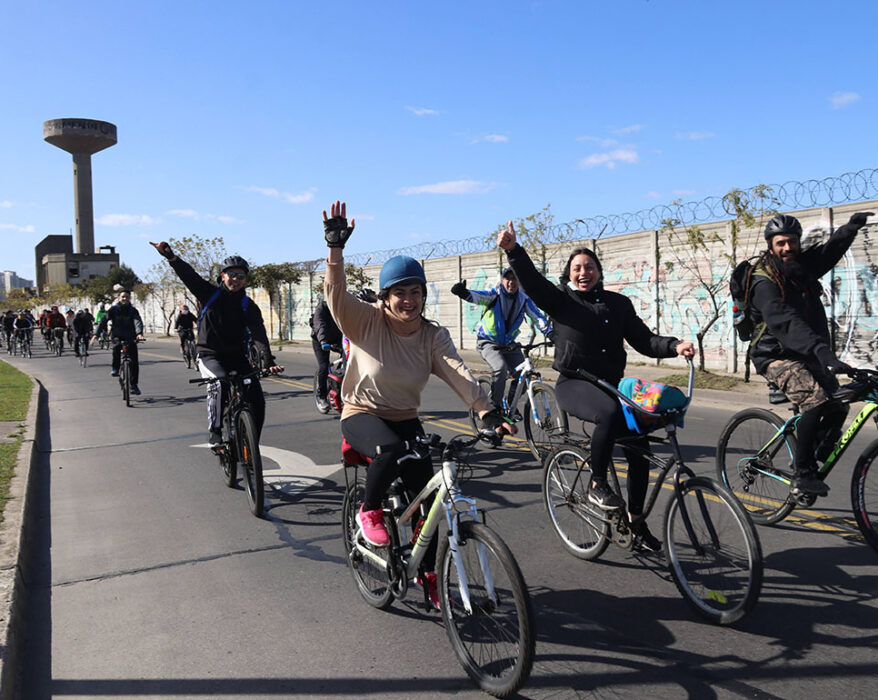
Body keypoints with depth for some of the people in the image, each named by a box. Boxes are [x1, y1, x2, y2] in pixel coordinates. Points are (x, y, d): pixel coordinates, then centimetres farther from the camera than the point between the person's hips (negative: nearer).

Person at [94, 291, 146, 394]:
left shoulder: (133, 311, -3)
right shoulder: (113, 309, -1)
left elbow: (138, 322, -19)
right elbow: (104, 321, -6)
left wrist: (139, 333, -39)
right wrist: (97, 334, -18)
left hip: (130, 337, 1)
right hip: (117, 336, -1)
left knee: (134, 362, -4)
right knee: (117, 346, -36)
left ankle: (134, 385, 8)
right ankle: (115, 369, -16)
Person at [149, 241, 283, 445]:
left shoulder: (249, 306, -1)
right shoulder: (211, 294, 1)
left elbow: (259, 334, -16)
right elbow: (189, 275, -11)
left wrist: (268, 361, -32)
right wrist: (170, 256, -28)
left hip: (237, 357, 2)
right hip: (210, 356, -2)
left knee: (257, 401, -11)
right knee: (220, 383, -32)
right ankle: (215, 432, -17)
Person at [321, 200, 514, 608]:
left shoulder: (433, 336, -6)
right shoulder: (366, 322, -12)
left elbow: (458, 375, -20)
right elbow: (336, 294, -29)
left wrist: (488, 413, -36)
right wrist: (335, 246, -43)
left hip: (405, 420, 4)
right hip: (362, 415, -4)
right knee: (392, 450, -38)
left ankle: (429, 575, 21)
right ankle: (368, 510, -7)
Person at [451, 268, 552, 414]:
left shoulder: (524, 299, -2)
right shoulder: (494, 294, -13)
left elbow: (537, 316, -6)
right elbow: (476, 296, -30)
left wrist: (549, 332, -24)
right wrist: (464, 292, -53)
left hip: (509, 344, 5)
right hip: (488, 342, -4)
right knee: (500, 368, -29)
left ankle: (511, 404, 16)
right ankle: (495, 405, -12)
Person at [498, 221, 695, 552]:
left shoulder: (618, 303, 13)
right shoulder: (561, 300, 3)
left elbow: (644, 340, 7)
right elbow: (532, 280, -14)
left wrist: (674, 345, -11)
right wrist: (513, 250, -28)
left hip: (610, 384, 5)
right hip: (573, 384, -5)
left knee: (638, 447, -2)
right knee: (611, 413, -35)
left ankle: (636, 522, 17)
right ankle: (597, 485, -13)